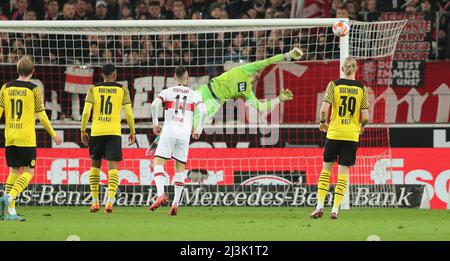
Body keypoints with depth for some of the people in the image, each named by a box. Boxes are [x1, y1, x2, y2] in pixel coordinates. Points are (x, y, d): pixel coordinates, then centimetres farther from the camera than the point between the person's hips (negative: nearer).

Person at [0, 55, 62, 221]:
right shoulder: (34, 89, -5)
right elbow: (41, 115, -4)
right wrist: (53, 135, 8)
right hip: (27, 138, -4)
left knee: (14, 171, 12)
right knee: (28, 171, 4)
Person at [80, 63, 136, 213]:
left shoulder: (94, 89, 5)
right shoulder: (122, 90, 4)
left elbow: (86, 112, -4)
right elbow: (129, 113, -1)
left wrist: (83, 131, 5)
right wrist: (132, 132, 10)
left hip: (96, 132, 1)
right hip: (114, 132, -1)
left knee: (95, 164, 16)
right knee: (113, 166, -3)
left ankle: (95, 201, 15)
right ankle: (110, 201, -20)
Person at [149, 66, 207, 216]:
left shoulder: (167, 92, 8)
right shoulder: (193, 94, 11)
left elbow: (155, 104, -9)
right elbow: (203, 111, -3)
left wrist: (155, 123, 0)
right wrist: (199, 130, 8)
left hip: (169, 131, -2)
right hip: (185, 133, 2)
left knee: (158, 163, -2)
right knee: (180, 168, 10)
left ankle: (160, 194, -25)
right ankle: (176, 203, 2)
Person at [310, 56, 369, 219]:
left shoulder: (334, 85, -3)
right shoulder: (362, 88, -1)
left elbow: (324, 109, -11)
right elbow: (365, 116, -4)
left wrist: (323, 123, 8)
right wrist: (361, 126, 17)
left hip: (334, 133, 0)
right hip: (352, 135, 0)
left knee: (326, 168, 12)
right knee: (343, 171, 4)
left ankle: (320, 206, 6)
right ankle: (335, 209, 0)